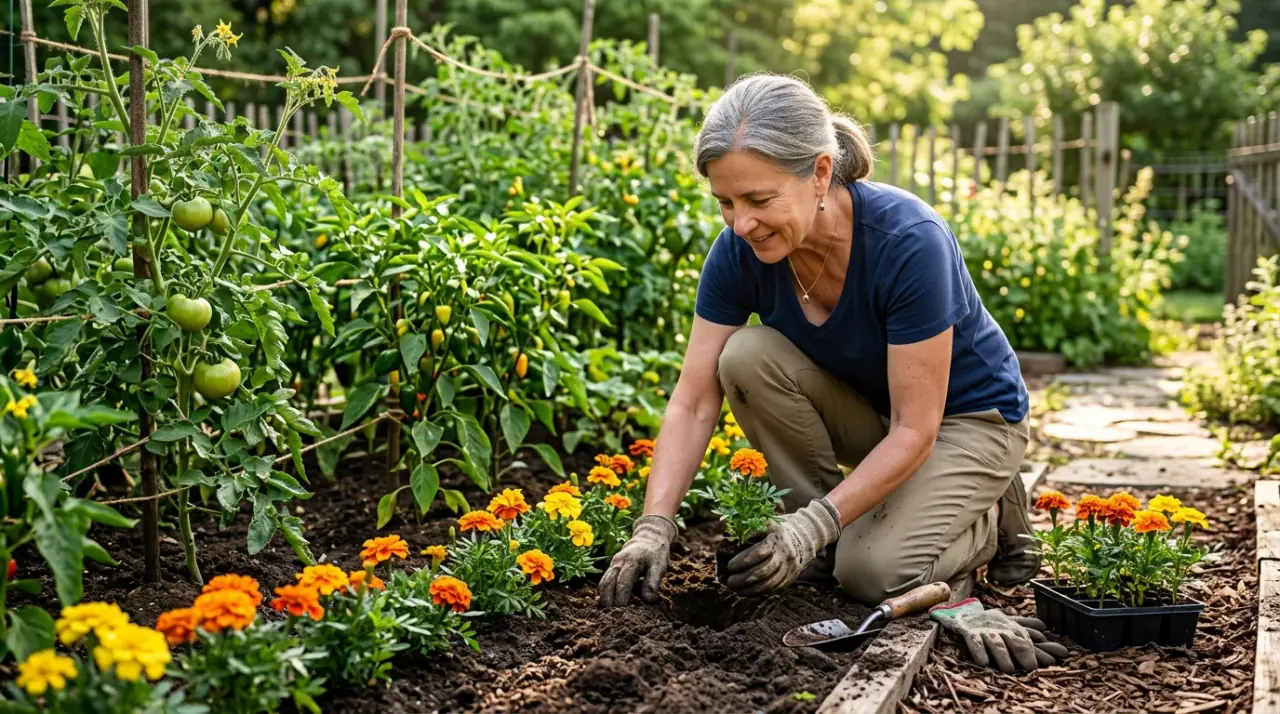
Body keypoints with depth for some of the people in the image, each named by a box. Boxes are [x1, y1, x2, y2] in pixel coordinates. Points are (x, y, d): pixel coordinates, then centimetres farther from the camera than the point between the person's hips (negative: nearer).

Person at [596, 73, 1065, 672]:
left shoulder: (909, 242, -35)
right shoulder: (741, 248, -20)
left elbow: (915, 431, -30)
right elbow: (693, 403, -17)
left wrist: (815, 525, -37)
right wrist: (654, 527, -29)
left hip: (966, 416, -5)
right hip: (864, 409, 5)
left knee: (872, 572, -27)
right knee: (747, 356, -24)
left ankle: (990, 519, 5)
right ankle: (826, 538, -5)